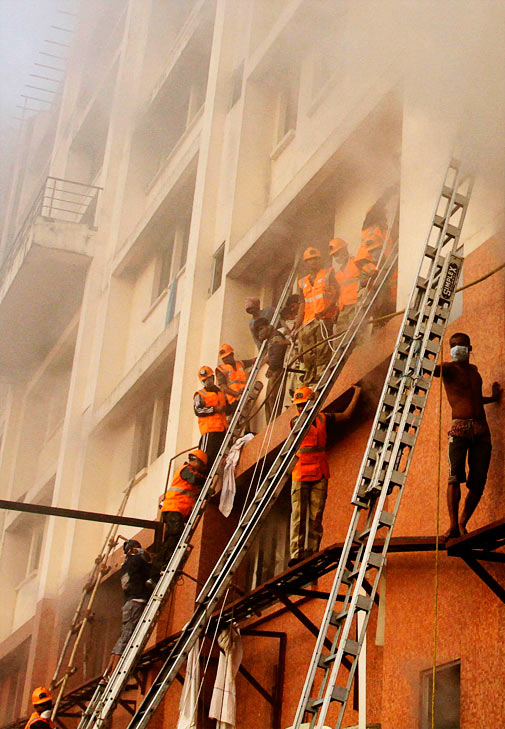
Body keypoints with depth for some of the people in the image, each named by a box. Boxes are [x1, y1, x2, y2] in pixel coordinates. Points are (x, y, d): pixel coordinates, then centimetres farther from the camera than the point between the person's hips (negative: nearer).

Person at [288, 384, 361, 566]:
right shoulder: (296, 421, 6)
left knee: (316, 516, -2)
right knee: (298, 515, -9)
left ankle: (311, 553, -1)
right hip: (300, 475, -2)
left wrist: (356, 394, 26)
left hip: (320, 475, 2)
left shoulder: (322, 418, 12)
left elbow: (346, 415, 22)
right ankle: (296, 554, -11)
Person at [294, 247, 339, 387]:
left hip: (324, 318, -4)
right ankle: (309, 382, 2)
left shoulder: (328, 274, 10)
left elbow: (336, 293, -1)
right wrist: (296, 328, 12)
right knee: (308, 354, -1)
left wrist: (326, 309, -18)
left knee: (322, 349, -16)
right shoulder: (303, 282, 22)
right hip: (308, 321, 4)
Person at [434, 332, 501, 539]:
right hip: (459, 427, -5)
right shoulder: (449, 368, 5)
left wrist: (492, 398, 45)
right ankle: (453, 525, -16)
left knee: (478, 482, -3)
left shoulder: (473, 369, 23)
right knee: (455, 476, -16)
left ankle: (463, 523, 7)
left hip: (481, 430, 5)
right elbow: (434, 370, -18)